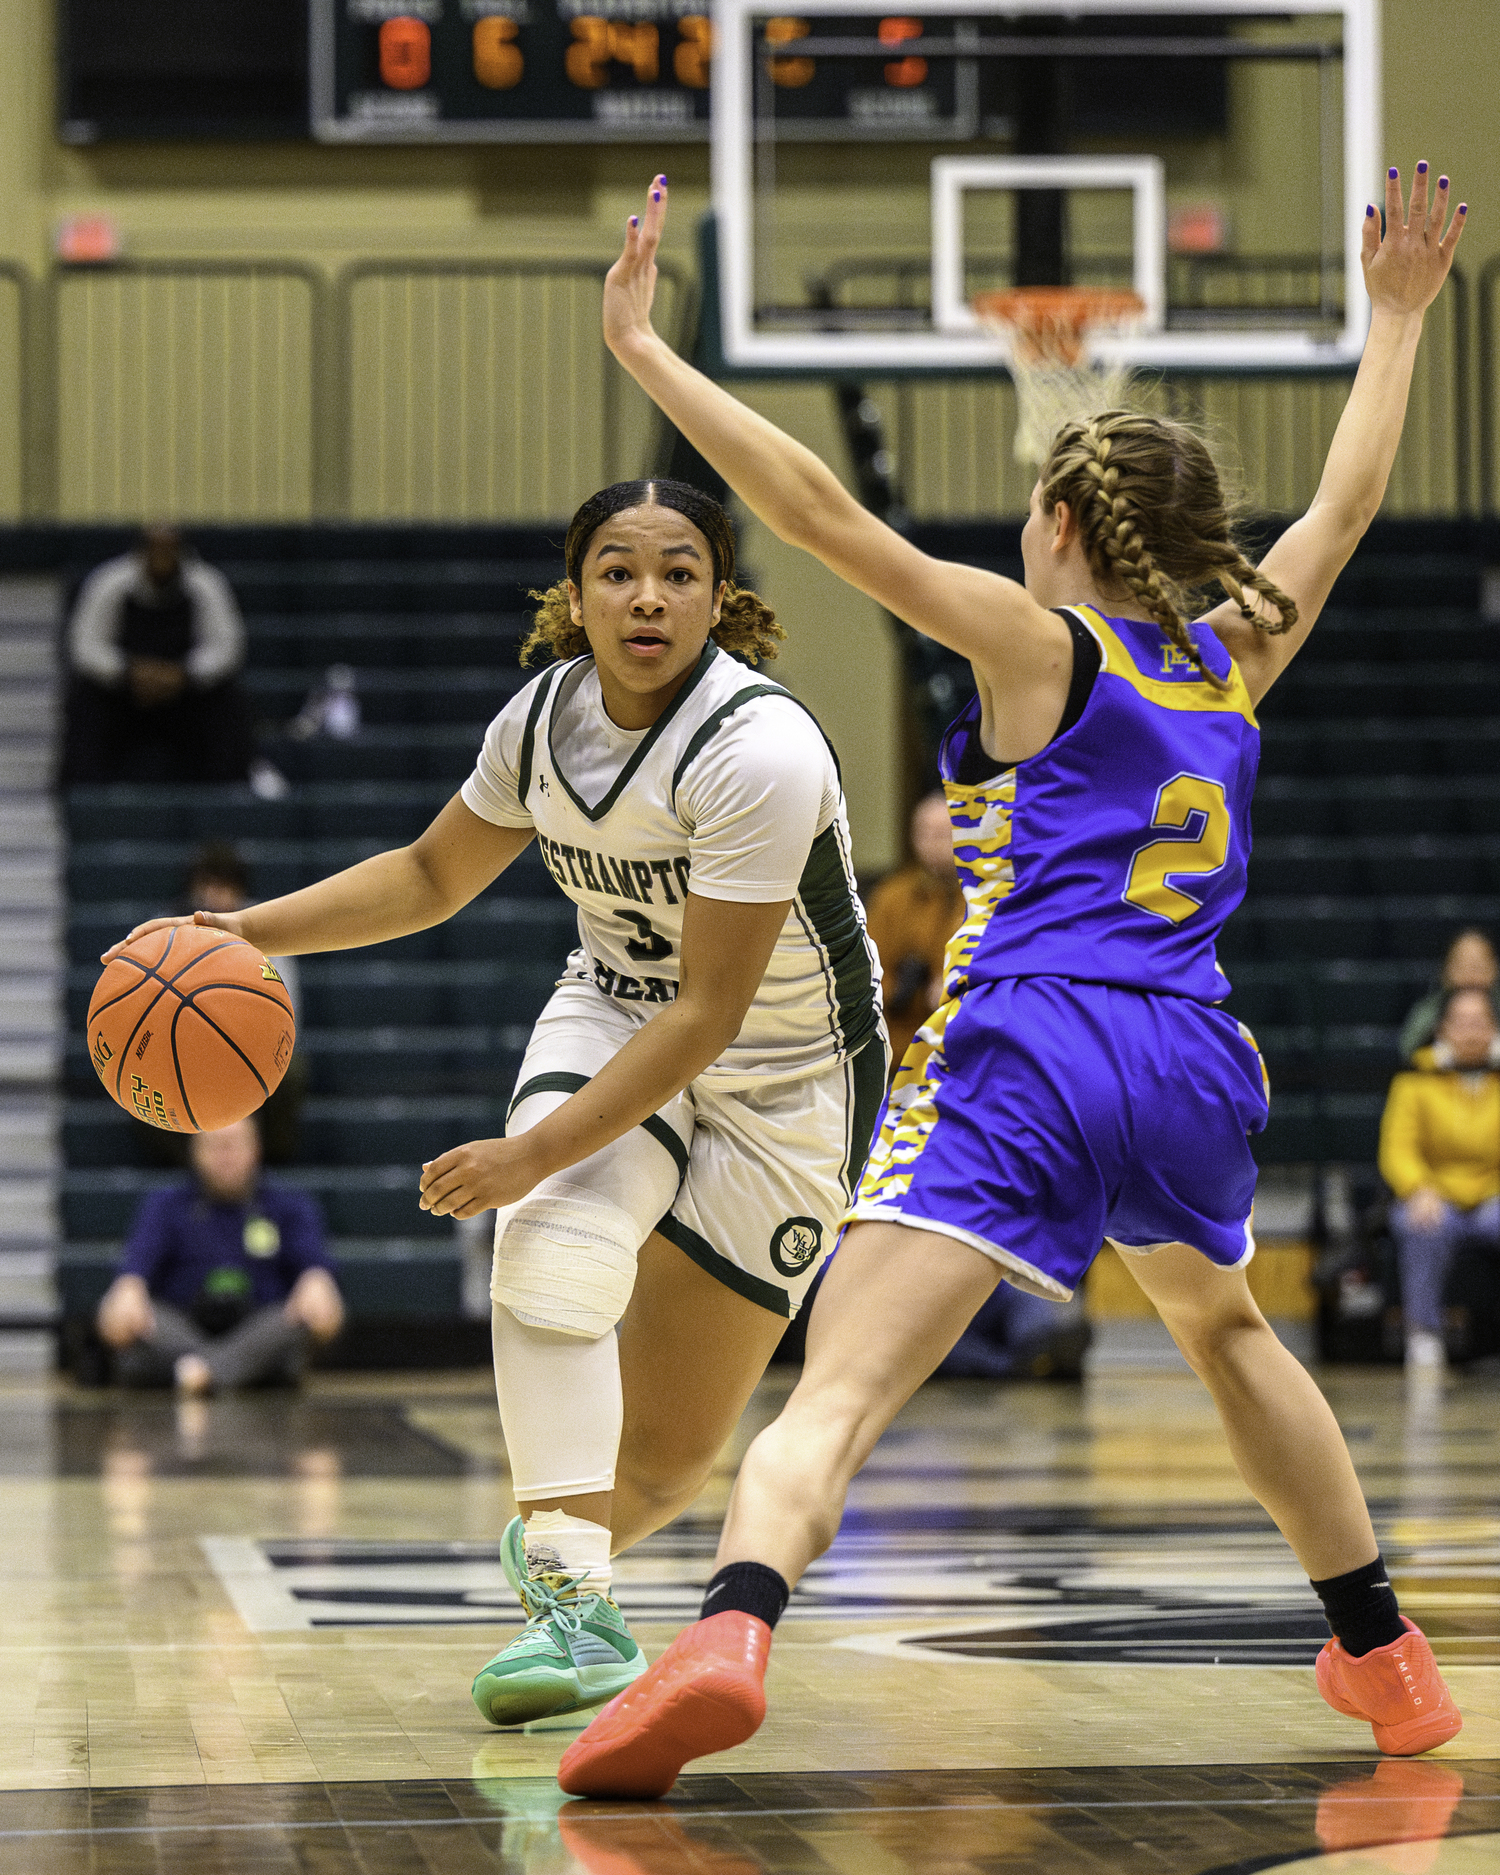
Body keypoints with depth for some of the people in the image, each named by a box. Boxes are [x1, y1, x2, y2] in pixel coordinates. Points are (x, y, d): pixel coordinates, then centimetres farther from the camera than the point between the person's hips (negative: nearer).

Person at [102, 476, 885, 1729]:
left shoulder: (759, 752, -30)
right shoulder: (547, 714, -10)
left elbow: (709, 1014, -29)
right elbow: (434, 875, 8)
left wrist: (535, 1152, -32)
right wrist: (251, 931, -4)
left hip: (784, 1076, -4)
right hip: (613, 1013, 4)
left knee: (673, 1450, -1)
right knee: (553, 1248, -29)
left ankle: (558, 1542, 33)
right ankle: (576, 1609, -29)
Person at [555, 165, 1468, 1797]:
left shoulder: (1036, 643, 1)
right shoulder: (1235, 657, 14)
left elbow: (820, 510, -7)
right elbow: (1350, 498, 31)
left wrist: (641, 348, -3)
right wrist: (1397, 313, 44)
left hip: (1025, 1061, -5)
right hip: (1193, 1066, 6)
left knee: (838, 1390, -16)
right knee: (1223, 1329, 33)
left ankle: (726, 1640, -41)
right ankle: (1385, 1662, 38)